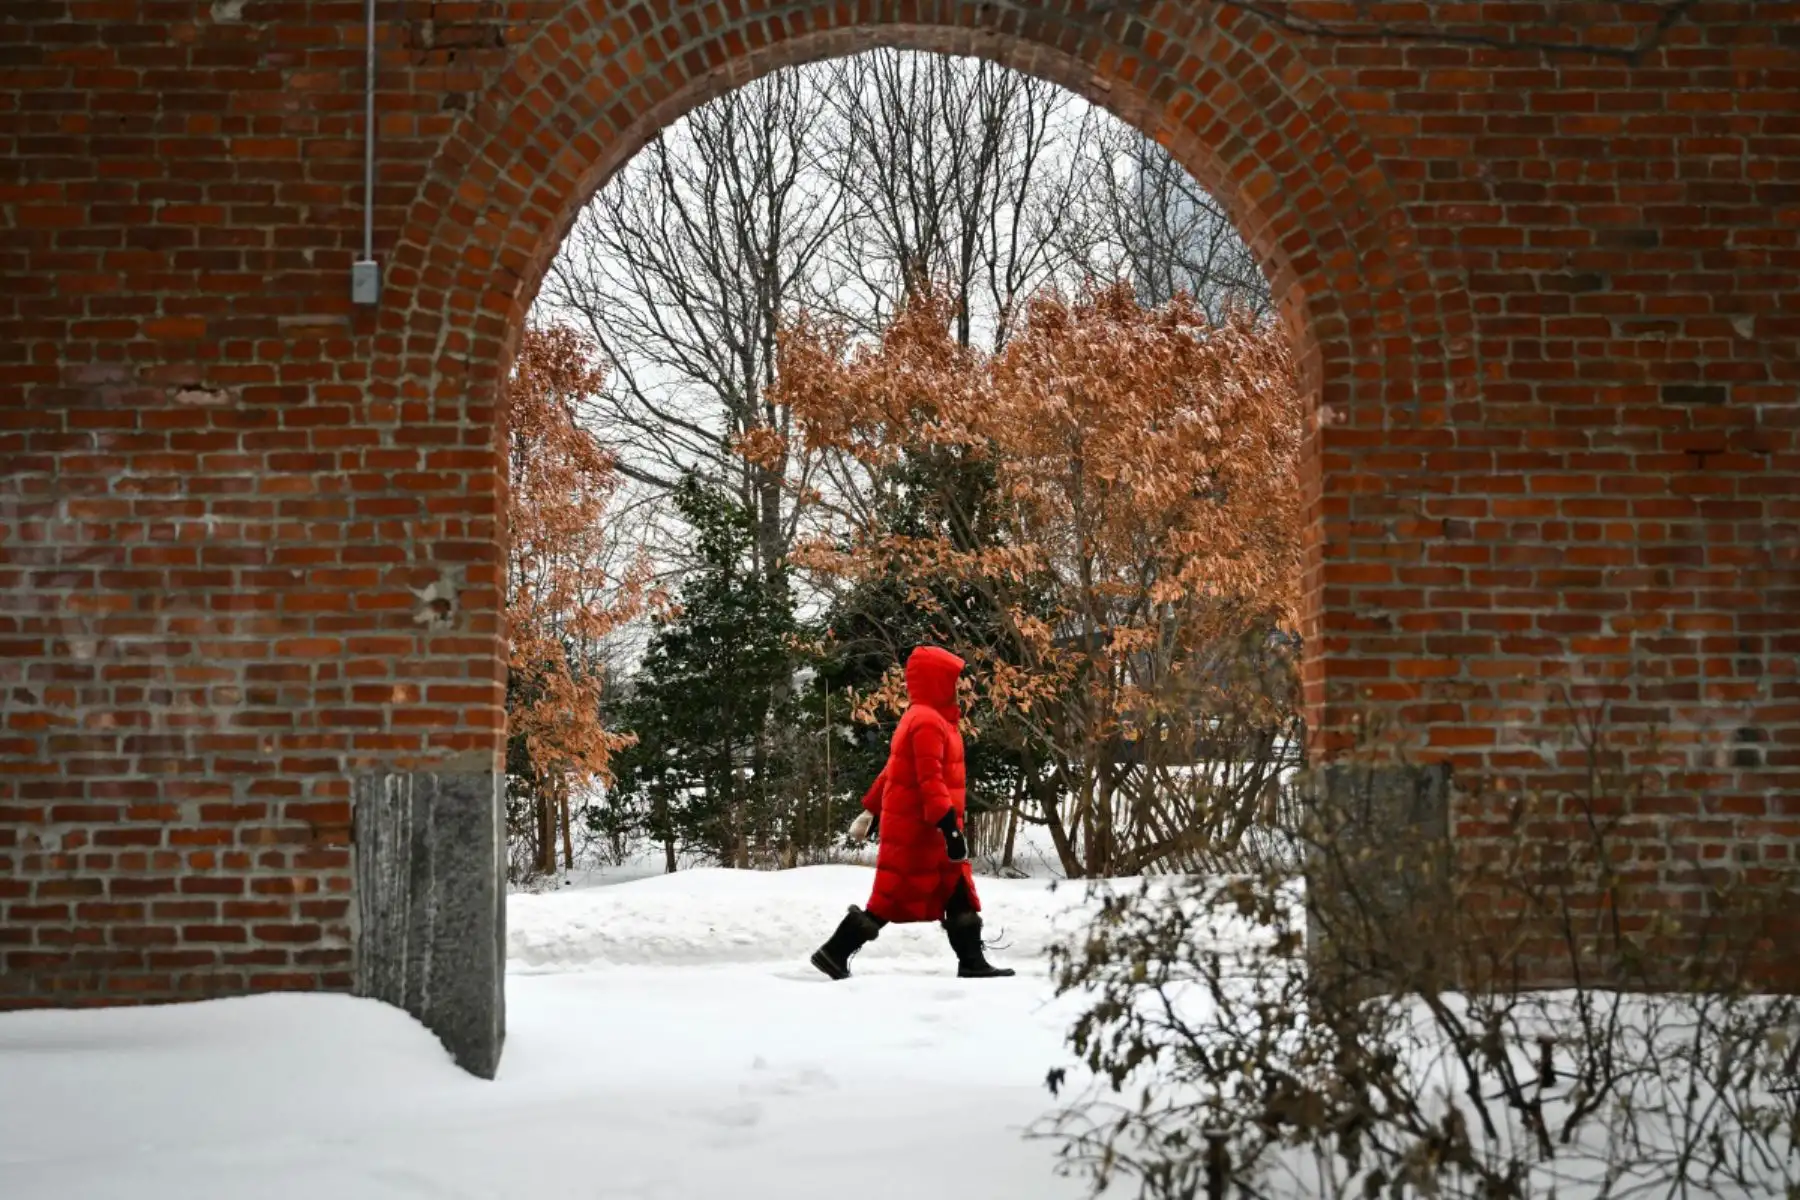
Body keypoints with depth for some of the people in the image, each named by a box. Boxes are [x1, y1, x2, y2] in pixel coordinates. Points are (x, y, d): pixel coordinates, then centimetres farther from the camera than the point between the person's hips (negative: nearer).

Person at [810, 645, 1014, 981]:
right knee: (891, 898, -4)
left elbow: (894, 769, 22)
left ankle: (972, 961, 11)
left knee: (960, 895, 9)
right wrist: (950, 825, -31)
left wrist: (871, 810, 26)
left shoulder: (926, 718, 16)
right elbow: (930, 780, -26)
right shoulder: (927, 722, -18)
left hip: (925, 831, 10)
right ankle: (835, 953, 3)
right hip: (917, 831, -10)